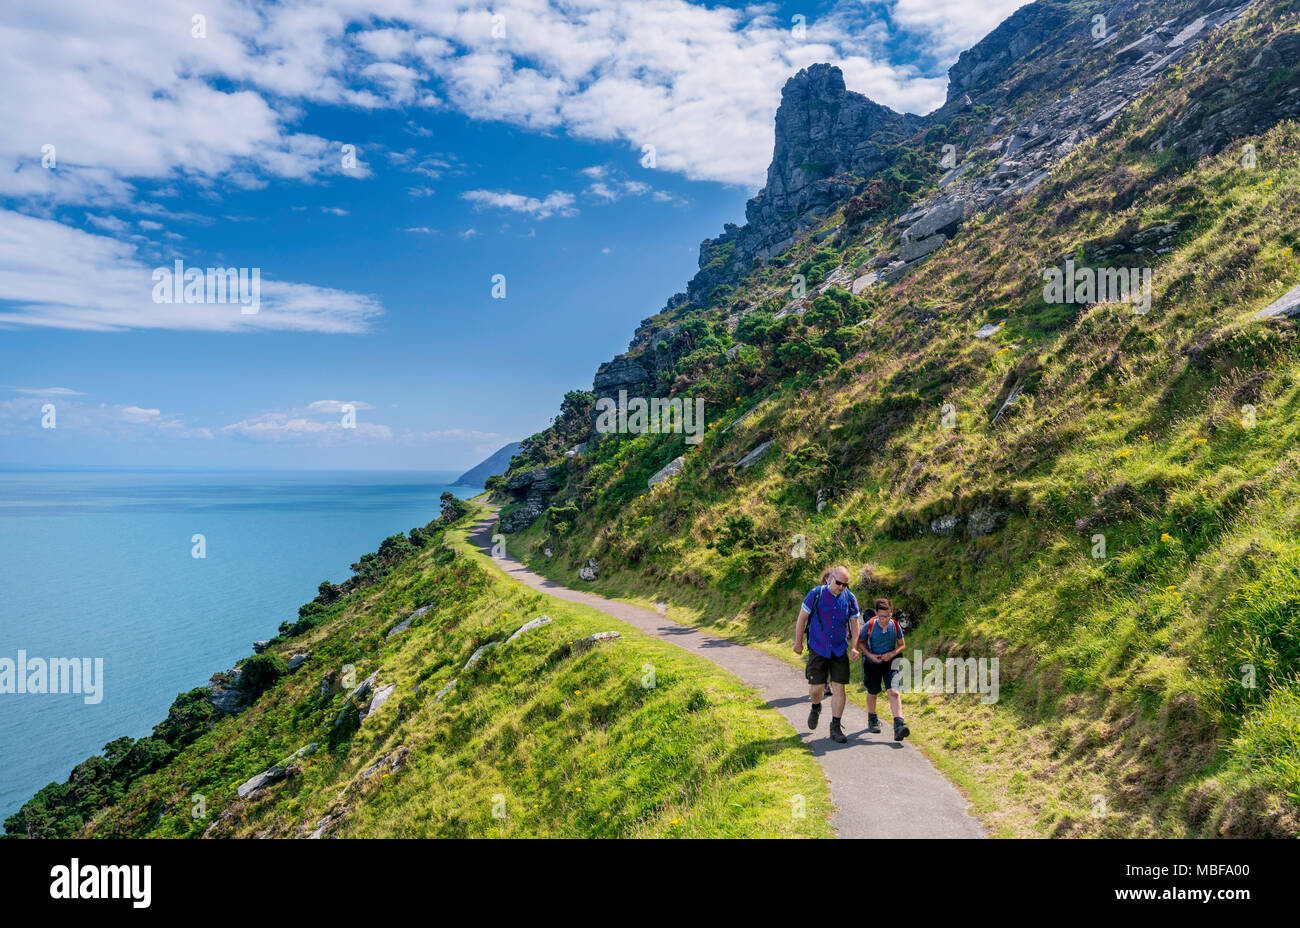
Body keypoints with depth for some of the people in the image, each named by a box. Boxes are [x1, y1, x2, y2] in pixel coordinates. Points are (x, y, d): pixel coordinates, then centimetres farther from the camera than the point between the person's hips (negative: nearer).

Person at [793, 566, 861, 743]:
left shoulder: (850, 598, -4)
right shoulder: (816, 594, -12)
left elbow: (854, 624, 6)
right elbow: (802, 618, -3)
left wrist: (854, 647, -4)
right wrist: (798, 642, 1)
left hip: (840, 651, 2)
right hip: (818, 649, -2)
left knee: (839, 687, -2)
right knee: (816, 688, -1)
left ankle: (836, 727, 9)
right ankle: (816, 707, 34)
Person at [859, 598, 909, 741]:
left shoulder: (895, 626, -11)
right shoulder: (869, 626, -16)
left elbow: (902, 644, 3)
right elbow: (860, 643, -1)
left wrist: (892, 654, -14)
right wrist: (870, 655, -16)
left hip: (890, 663, 0)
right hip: (872, 663, 0)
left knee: (894, 692, -17)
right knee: (872, 692, 14)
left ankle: (899, 725, -22)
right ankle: (872, 719, 39)